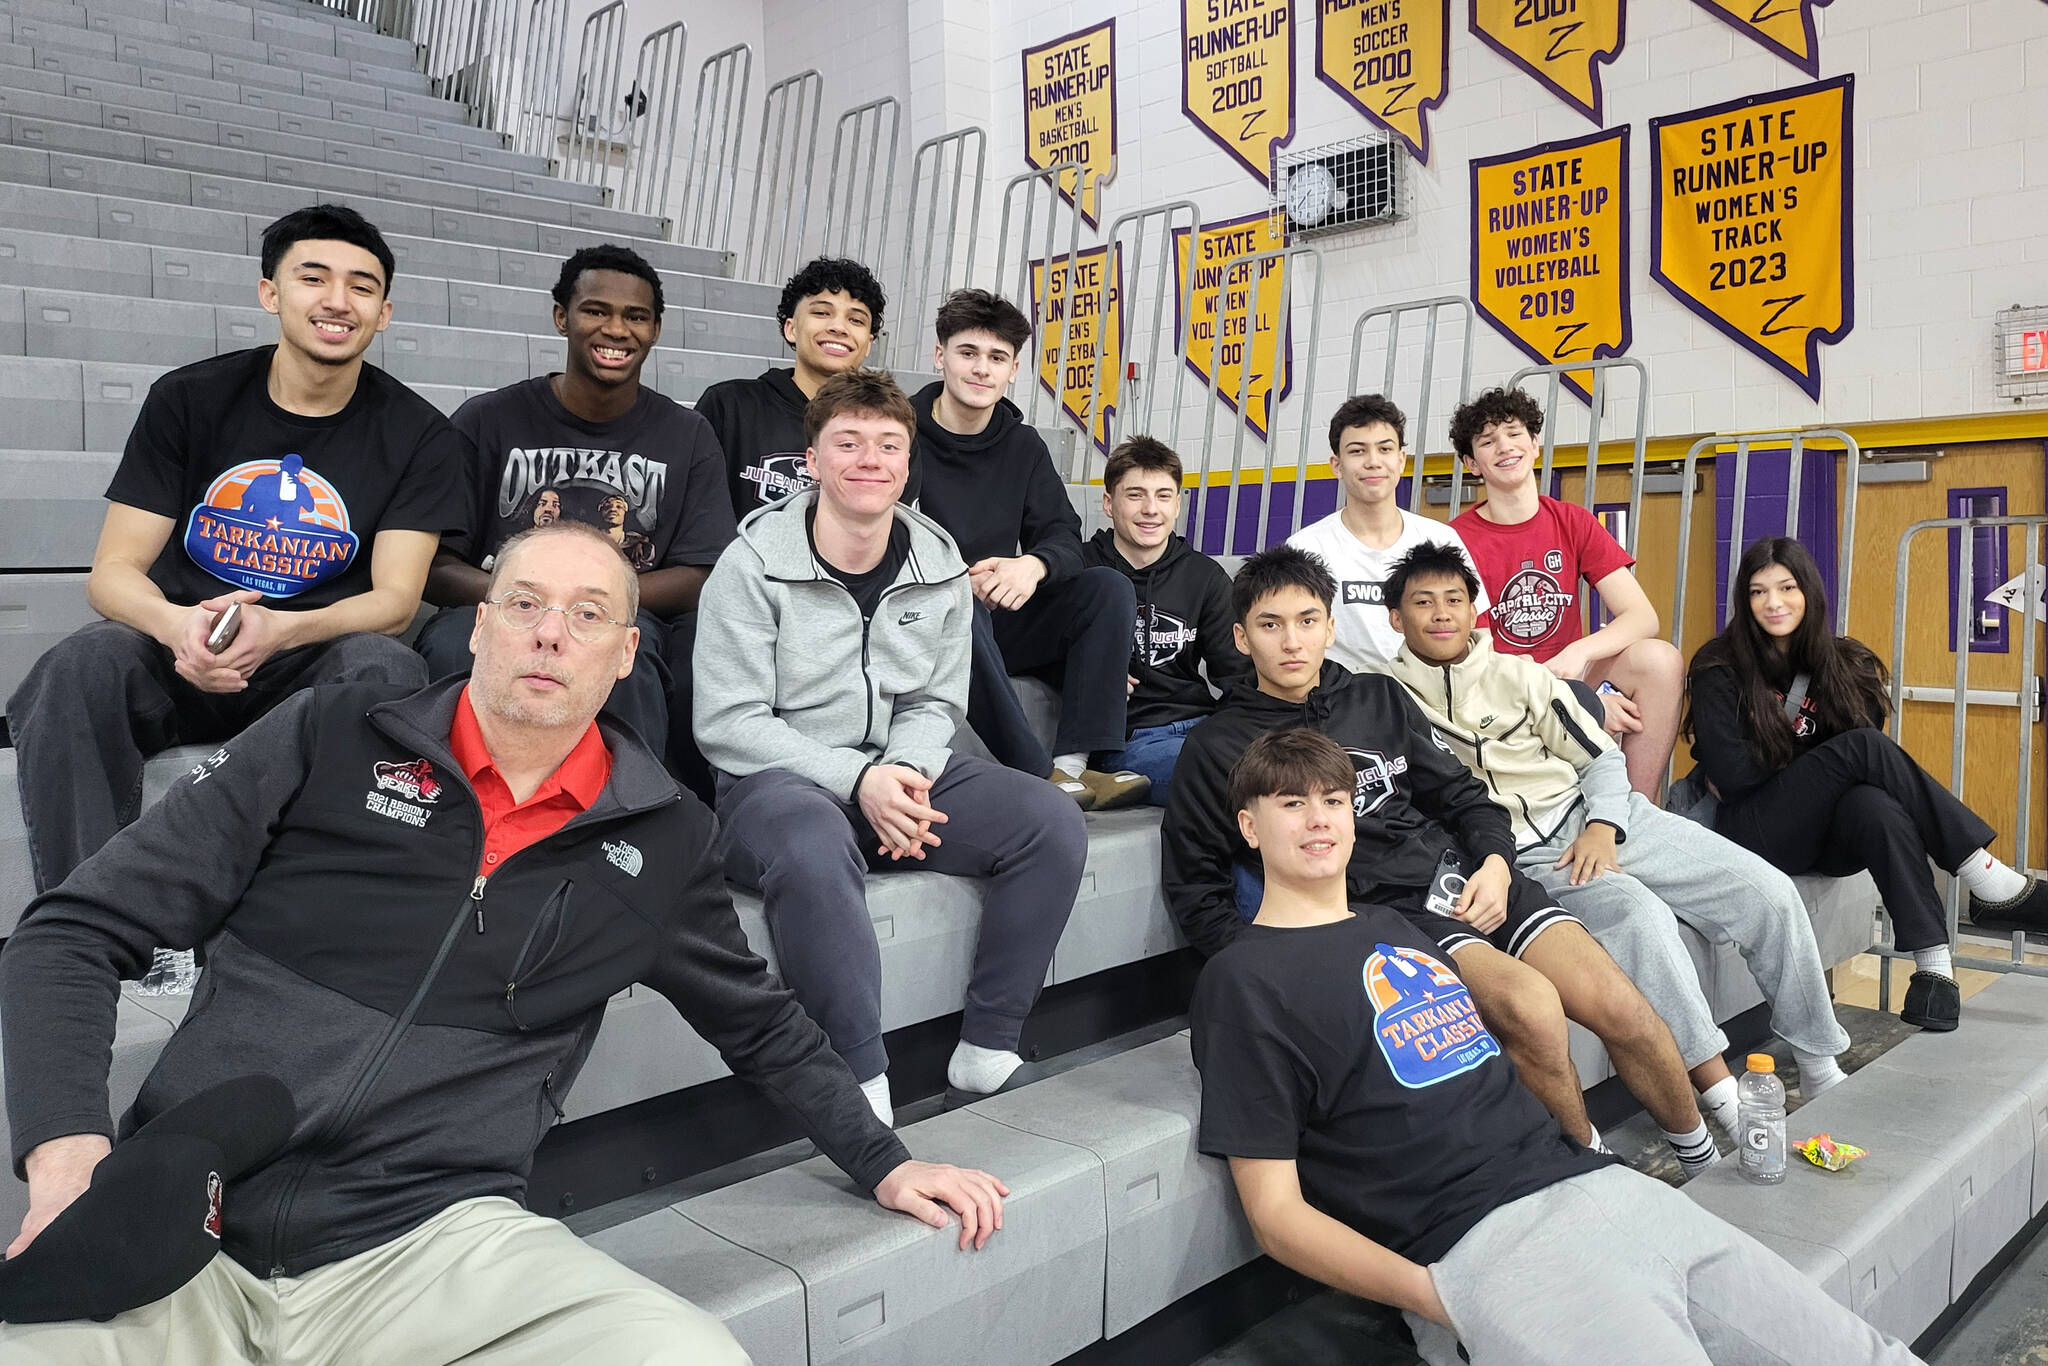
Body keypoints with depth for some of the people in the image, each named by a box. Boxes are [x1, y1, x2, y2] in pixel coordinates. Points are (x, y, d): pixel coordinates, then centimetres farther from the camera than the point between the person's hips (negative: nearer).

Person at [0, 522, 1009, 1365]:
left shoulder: (663, 843, 7)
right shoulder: (327, 742, 2)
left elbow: (761, 1023, 22)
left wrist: (882, 1163, 21)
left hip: (427, 1238, 2)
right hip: (174, 1223, -1)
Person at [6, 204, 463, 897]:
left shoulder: (419, 435, 1)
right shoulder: (187, 398, 3)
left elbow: (395, 598, -7)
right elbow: (113, 572, -1)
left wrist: (278, 630, -29)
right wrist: (178, 626, -27)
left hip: (313, 662, -1)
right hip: (179, 658, 1)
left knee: (386, 665, -34)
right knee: (80, 665, -30)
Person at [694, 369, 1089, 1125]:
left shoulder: (940, 567, 6)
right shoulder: (753, 566, -8)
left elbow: (935, 702, 11)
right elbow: (727, 725, -12)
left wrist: (906, 774, -12)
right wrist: (858, 779, -22)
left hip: (899, 771, 5)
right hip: (779, 780, -5)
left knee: (1052, 822, -15)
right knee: (815, 851, -40)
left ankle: (984, 1058, -9)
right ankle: (865, 1091, -29)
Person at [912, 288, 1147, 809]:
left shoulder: (1023, 446, 10)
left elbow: (1064, 536, 2)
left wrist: (1033, 565, -23)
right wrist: (958, 579, -28)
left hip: (1000, 619, 5)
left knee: (1109, 587, -15)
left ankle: (1075, 762, -27)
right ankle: (1035, 775, -35)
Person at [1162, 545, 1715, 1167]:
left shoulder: (1378, 697, 16)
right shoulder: (1215, 748, 3)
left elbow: (1460, 794, 19)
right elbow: (1194, 891, 4)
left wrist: (1495, 863, -1)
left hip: (1466, 878, 5)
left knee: (1621, 1008, -11)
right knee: (1530, 1004, -29)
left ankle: (1698, 1155, 16)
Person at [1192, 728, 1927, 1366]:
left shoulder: (1400, 926, 21)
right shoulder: (1243, 981, -1)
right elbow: (1276, 1210, -6)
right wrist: (1433, 1296, -17)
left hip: (1601, 1184, 7)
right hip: (1482, 1243, -6)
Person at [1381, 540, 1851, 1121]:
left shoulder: (1521, 675, 10)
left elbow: (1602, 759, 10)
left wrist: (1602, 828, -9)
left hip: (1597, 816, 5)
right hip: (1526, 856, -4)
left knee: (1769, 892, -7)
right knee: (1637, 913, -34)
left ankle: (1822, 1069, 9)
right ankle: (1717, 1090, -24)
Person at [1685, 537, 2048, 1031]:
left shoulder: (1842, 664, 8)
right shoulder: (1721, 670, -6)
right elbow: (1729, 774, -14)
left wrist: (1767, 764, -9)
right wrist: (1805, 753, -2)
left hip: (1824, 838, 4)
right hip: (1755, 835, -4)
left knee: (1874, 803, -34)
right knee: (1864, 747, -26)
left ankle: (1934, 966, -37)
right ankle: (1990, 884, -24)